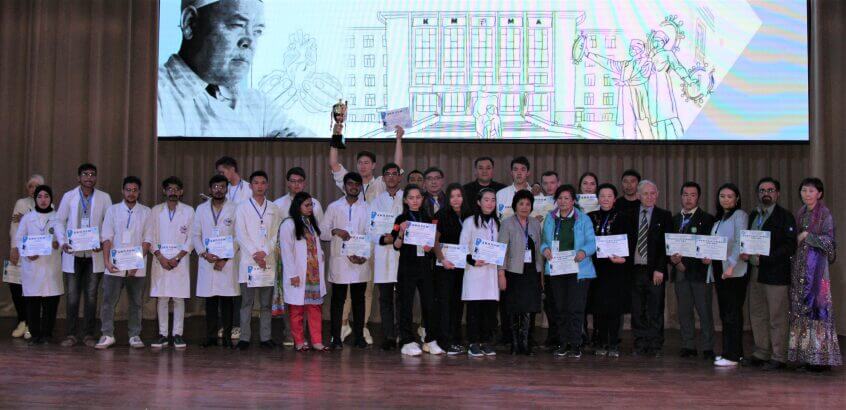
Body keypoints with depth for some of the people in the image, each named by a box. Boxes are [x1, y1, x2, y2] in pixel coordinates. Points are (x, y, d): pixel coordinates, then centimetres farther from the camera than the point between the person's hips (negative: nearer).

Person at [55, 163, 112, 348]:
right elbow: (59, 221, 7)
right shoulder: (69, 196, 5)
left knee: (91, 296, 4)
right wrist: (62, 242, -8)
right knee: (72, 296, 1)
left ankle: (88, 335, 11)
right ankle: (71, 334, 8)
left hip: (94, 254, 0)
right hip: (73, 254, 0)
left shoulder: (104, 198, 4)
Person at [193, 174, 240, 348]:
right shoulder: (201, 209, 12)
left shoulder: (234, 209, 3)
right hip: (207, 262, 2)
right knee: (210, 300, 3)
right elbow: (195, 235, 10)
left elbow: (238, 237, -1)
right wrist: (204, 254, -6)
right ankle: (211, 336, 8)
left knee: (227, 299, -3)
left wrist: (225, 258, -8)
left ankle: (227, 336, 2)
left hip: (227, 261, -2)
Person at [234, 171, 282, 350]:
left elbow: (276, 234, 5)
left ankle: (265, 337, 8)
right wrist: (255, 255, -10)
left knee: (266, 302, 4)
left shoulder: (274, 209, 12)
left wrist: (264, 252, -9)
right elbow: (240, 234, -2)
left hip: (268, 261, 2)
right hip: (248, 261, -2)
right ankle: (244, 338, 1)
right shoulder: (242, 208, 5)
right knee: (247, 302, -2)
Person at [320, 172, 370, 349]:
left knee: (359, 299, 5)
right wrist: (335, 231, -13)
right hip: (339, 260, 0)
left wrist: (364, 255, -12)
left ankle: (359, 336, 12)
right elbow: (322, 232, 7)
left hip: (360, 260, 0)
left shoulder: (367, 208, 8)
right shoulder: (334, 207, 9)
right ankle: (336, 338, 5)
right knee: (338, 300, 1)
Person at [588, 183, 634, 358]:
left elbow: (631, 242, -1)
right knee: (598, 306, 2)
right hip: (596, 268, 2)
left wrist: (624, 259, -14)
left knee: (614, 307, -4)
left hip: (616, 268, -2)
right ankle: (601, 343, 12)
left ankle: (614, 345, 4)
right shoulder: (590, 217, 10)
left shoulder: (622, 218, 4)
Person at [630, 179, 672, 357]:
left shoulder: (664, 216, 5)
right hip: (635, 269, 2)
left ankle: (656, 346, 7)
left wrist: (660, 269, -10)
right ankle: (640, 346, 12)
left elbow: (666, 244, -2)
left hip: (655, 271, -2)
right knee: (637, 311, 4)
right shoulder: (629, 215, 11)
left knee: (656, 311, 0)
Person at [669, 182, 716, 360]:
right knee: (684, 311, 7)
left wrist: (686, 262, -13)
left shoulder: (707, 219, 0)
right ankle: (688, 346, 14)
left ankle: (707, 348, 2)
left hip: (699, 271, -5)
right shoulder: (675, 219, 15)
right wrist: (673, 259, -6)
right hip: (679, 272, 5)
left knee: (705, 311, -3)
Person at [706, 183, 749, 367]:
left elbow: (740, 243, -14)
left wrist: (731, 265, -22)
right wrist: (709, 257, 2)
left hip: (734, 272, -8)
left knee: (732, 313, -7)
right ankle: (731, 351, 17)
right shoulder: (718, 218, 18)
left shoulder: (740, 215, -5)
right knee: (724, 313, 10)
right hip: (718, 270, 8)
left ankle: (732, 355, -6)